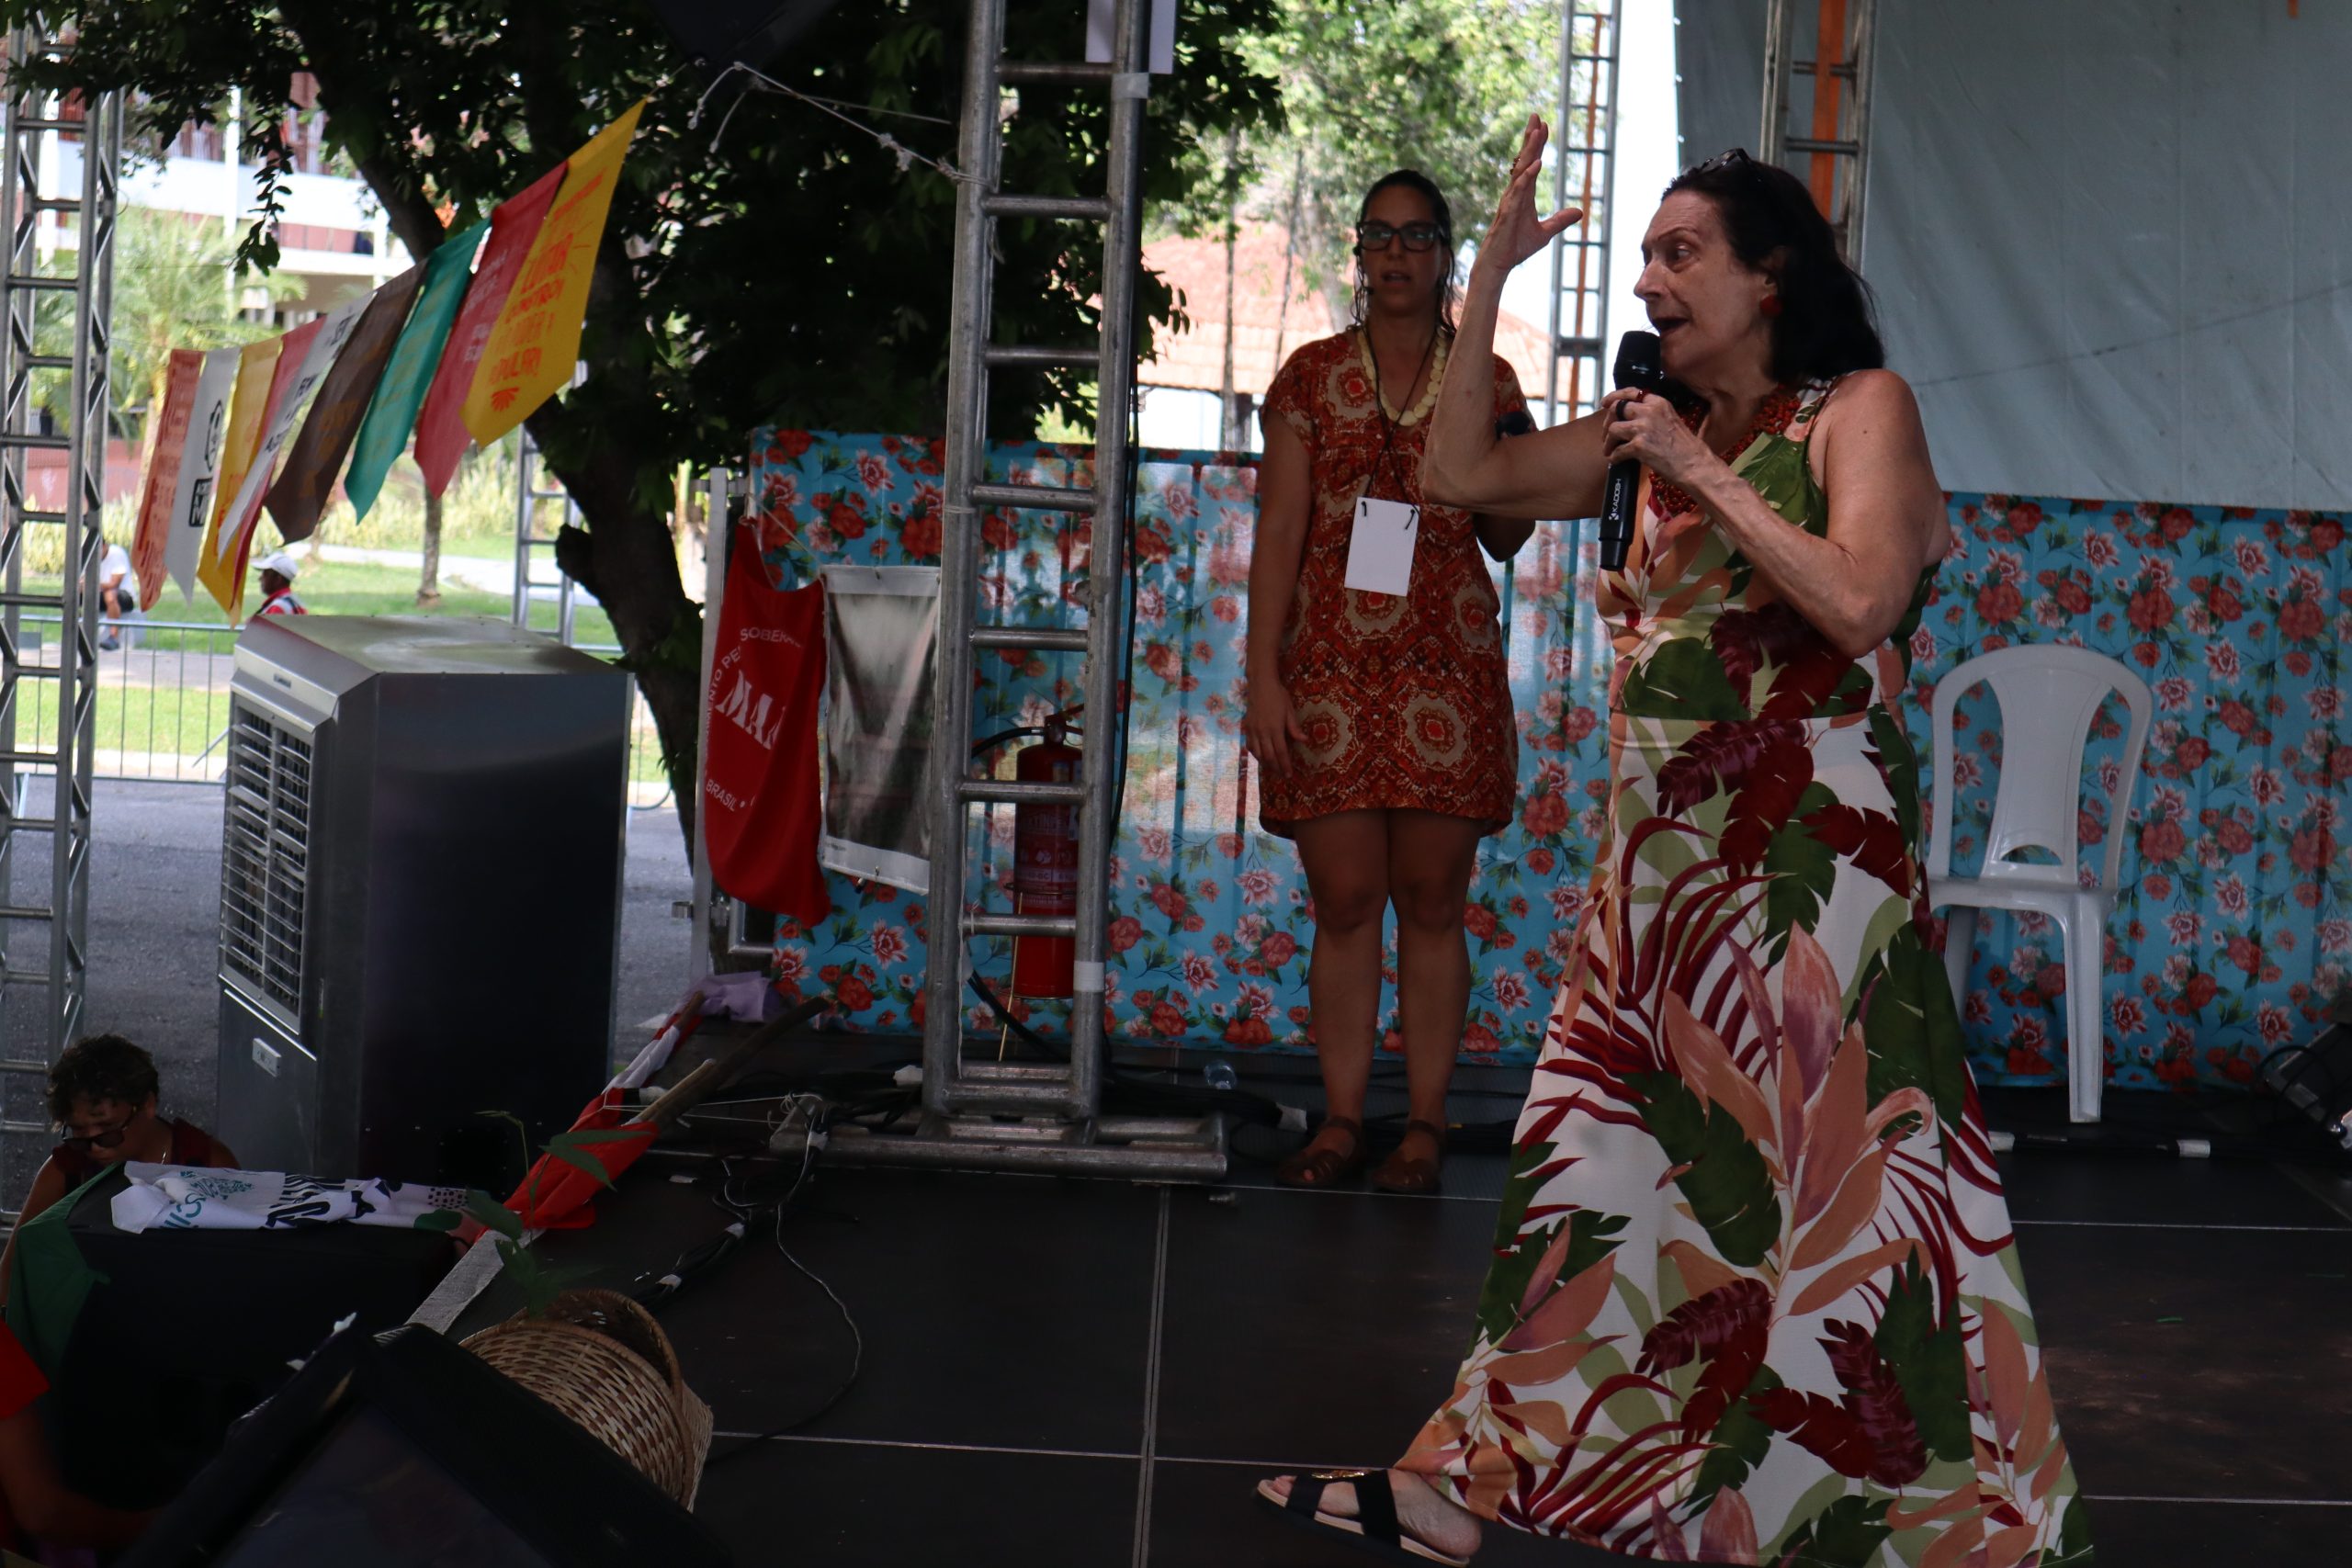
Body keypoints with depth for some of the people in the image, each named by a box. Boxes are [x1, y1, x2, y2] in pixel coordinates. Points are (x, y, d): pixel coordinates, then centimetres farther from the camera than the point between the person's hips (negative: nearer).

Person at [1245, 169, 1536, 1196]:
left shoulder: (1485, 379, 8)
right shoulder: (1313, 376, 8)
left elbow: (1509, 536, 9)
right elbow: (1278, 531, 5)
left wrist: (1483, 437, -9)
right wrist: (1264, 675, -3)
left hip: (1446, 674, 0)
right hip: (1329, 671, 0)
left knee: (1431, 901, 1)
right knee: (1344, 902, 1)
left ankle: (1426, 1123, 8)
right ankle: (1341, 1121, 9)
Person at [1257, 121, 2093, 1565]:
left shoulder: (1860, 408, -4)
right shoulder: (1655, 428, 14)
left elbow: (1861, 603, -19)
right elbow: (1462, 474, 16)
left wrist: (1709, 475, -13)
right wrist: (1490, 281, 10)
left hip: (1805, 871, -7)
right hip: (1660, 868, 7)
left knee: (1834, 1201, -5)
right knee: (1594, 1183, 10)